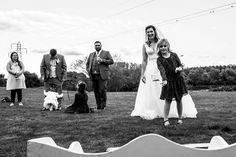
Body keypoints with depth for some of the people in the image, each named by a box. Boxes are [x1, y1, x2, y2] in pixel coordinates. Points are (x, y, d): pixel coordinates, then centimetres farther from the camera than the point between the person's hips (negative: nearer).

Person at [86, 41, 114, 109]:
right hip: (93, 75, 4)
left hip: (102, 75, -4)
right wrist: (89, 71, 6)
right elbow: (87, 63, 23)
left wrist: (102, 60, -12)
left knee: (102, 90, -11)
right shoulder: (91, 54, 20)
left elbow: (111, 61, -1)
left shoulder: (106, 53, 9)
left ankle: (103, 104, 3)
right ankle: (98, 105, 9)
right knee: (96, 91, 2)